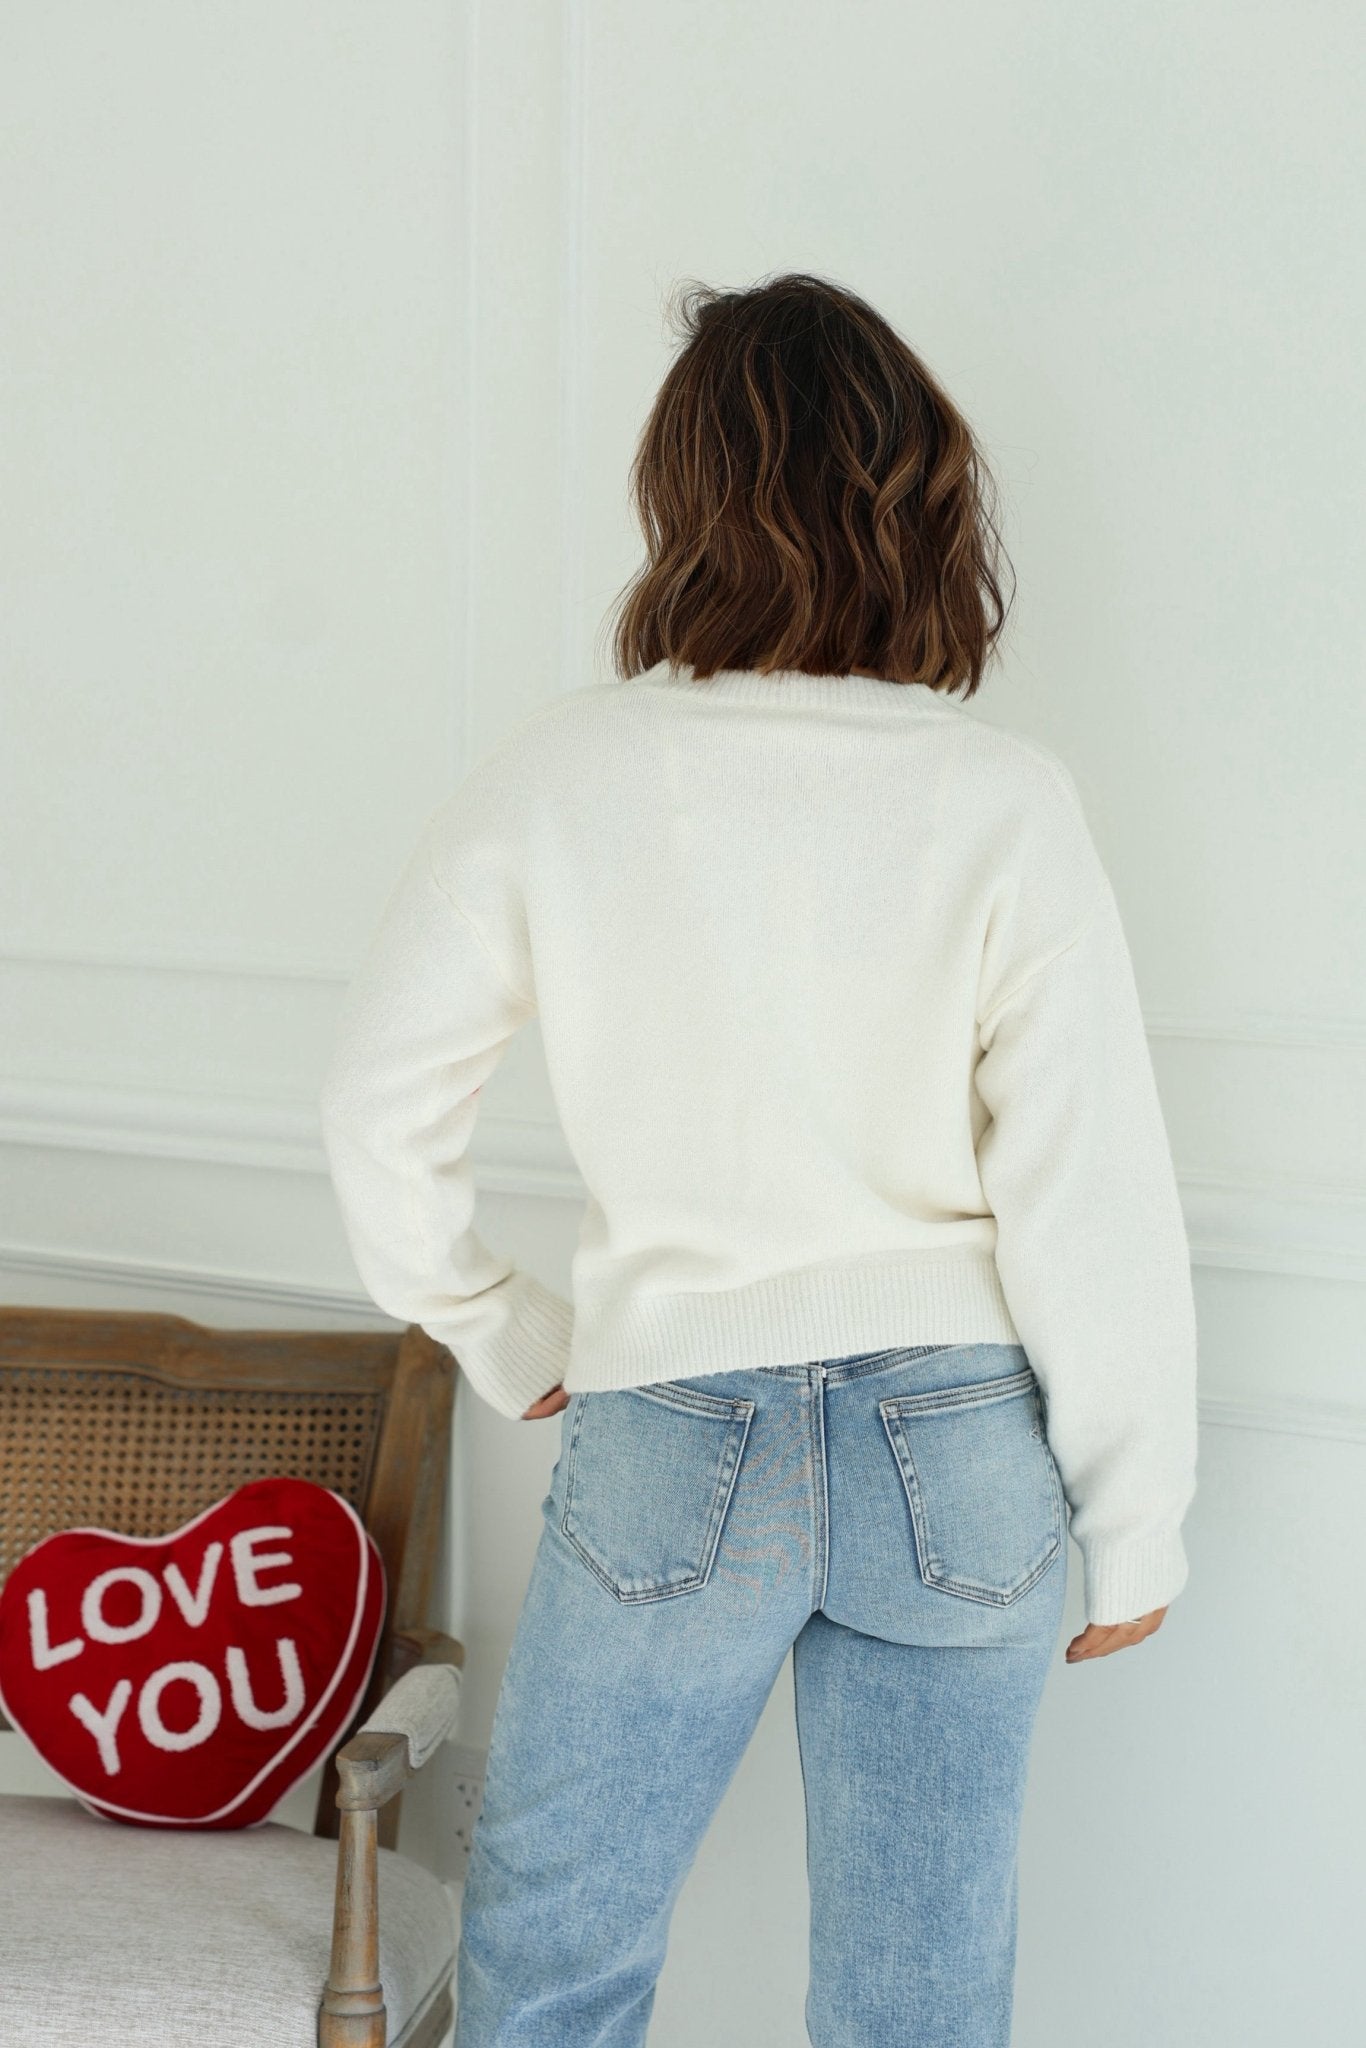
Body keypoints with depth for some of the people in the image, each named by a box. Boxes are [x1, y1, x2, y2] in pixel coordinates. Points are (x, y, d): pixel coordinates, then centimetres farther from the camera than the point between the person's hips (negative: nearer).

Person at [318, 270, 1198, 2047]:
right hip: (958, 1450, 1)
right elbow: (1092, 1194, -9)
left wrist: (504, 1337, 14)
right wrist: (1134, 1525, 2)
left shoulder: (561, 777, -8)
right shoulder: (1003, 800, -10)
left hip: (670, 1440, 0)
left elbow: (381, 1103, -2)